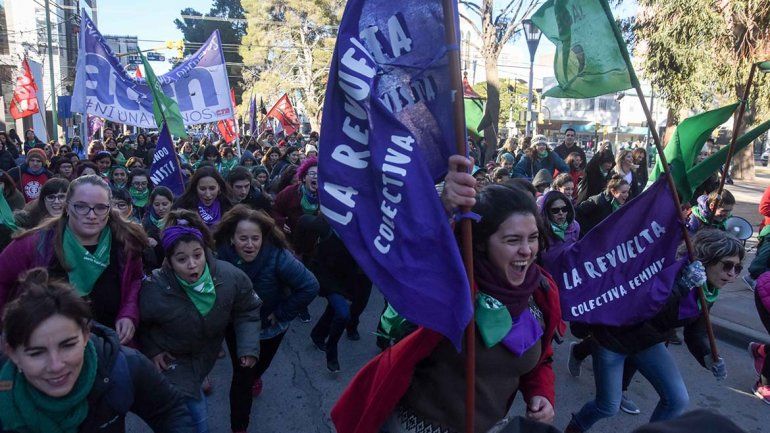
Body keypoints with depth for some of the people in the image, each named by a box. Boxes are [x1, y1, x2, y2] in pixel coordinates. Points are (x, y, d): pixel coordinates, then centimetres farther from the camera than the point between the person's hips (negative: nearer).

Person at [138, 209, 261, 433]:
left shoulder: (230, 277, -26)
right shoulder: (155, 290, -32)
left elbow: (247, 312, -10)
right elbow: (138, 324, -10)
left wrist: (248, 347, -20)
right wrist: (151, 351, -12)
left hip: (208, 351, 4)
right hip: (172, 358, -3)